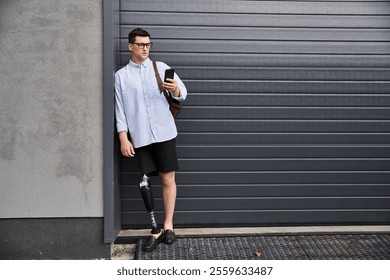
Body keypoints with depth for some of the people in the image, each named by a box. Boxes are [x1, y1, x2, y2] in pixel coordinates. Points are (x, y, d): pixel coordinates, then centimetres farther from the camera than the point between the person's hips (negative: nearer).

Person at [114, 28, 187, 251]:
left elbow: (183, 93, 2)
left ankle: (168, 226, 9)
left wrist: (175, 89, -22)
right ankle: (158, 230, 9)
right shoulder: (121, 75, 8)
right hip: (140, 136, 0)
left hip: (164, 132, 0)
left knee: (168, 179, -1)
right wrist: (123, 138, -2)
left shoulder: (161, 67, 8)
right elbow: (120, 109, 6)